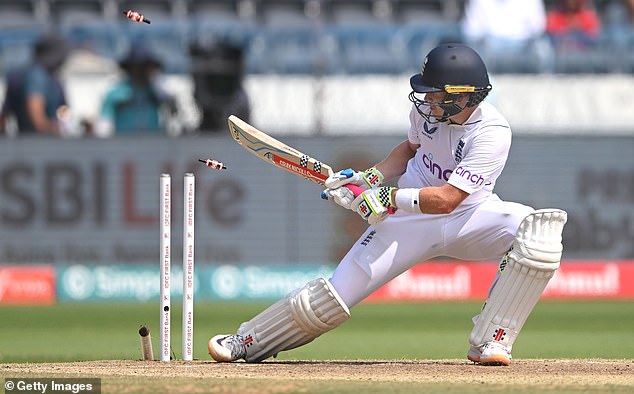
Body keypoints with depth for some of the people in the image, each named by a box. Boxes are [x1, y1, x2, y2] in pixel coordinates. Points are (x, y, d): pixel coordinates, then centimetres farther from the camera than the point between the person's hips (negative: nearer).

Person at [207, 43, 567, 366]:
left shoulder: (493, 133, -27)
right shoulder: (427, 108, -10)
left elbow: (446, 199, -33)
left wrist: (380, 199, -33)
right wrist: (369, 177, 0)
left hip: (469, 215, -3)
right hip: (411, 217, 3)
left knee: (540, 228, -32)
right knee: (339, 291, -7)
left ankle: (491, 342, -30)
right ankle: (248, 342, 9)